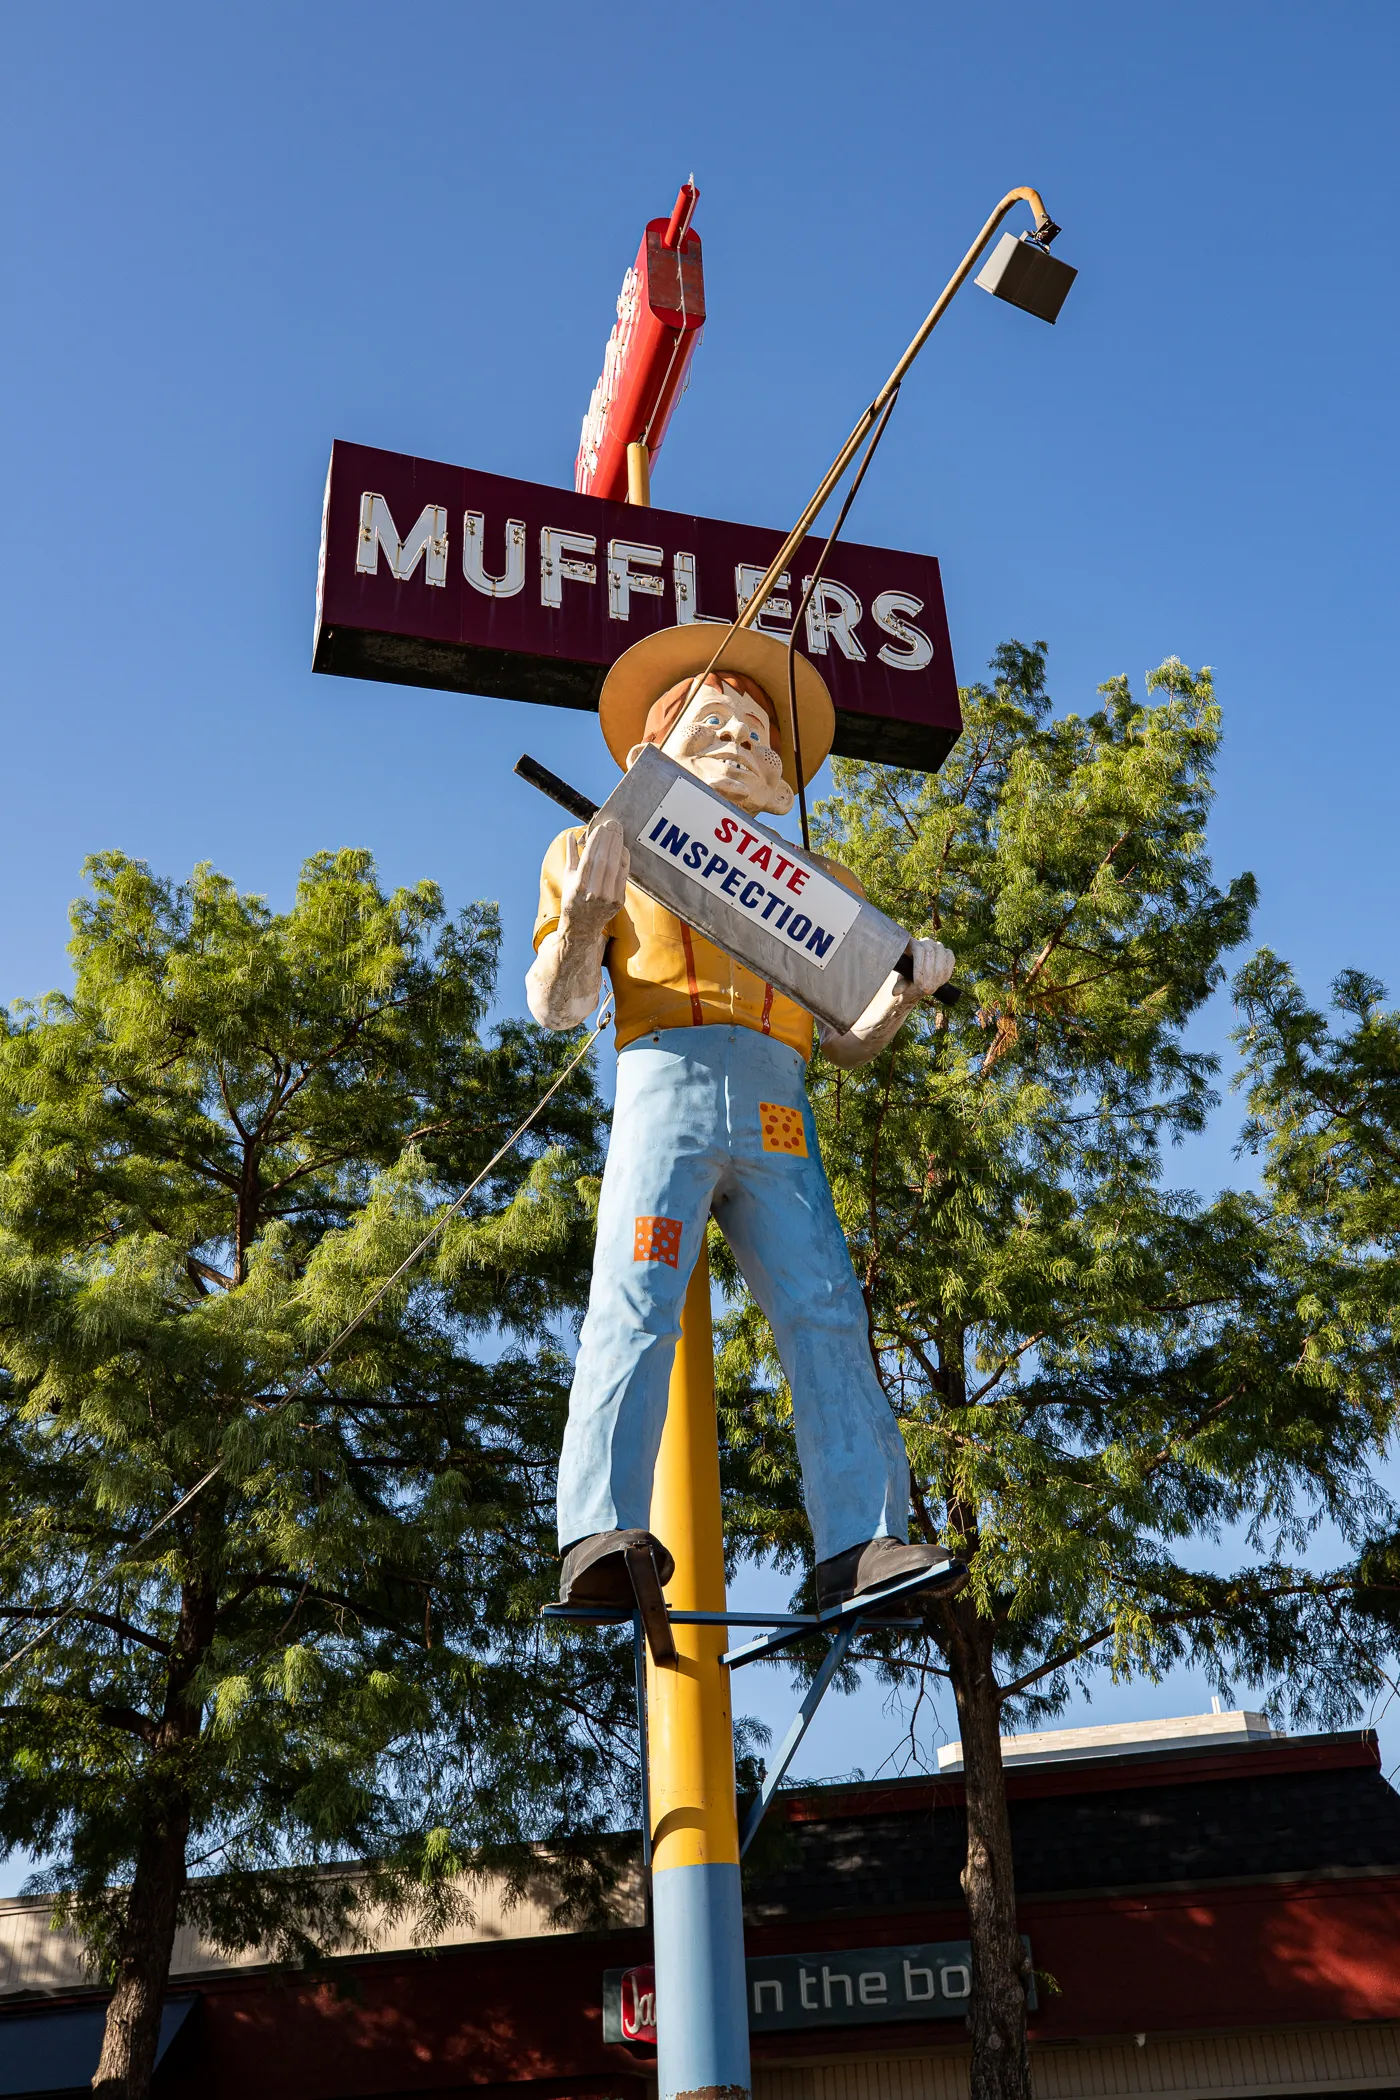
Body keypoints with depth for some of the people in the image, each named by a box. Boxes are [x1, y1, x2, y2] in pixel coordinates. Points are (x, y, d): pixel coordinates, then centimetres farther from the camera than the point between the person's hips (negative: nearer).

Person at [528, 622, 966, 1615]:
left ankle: (862, 1542, -16)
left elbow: (849, 1039, 27)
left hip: (778, 1113, 3)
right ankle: (600, 1534, -25)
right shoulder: (615, 851, 22)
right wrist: (582, 917, -8)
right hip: (668, 1081, -3)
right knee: (635, 1307, -19)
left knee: (826, 1315, -11)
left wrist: (905, 991, 6)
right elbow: (554, 1004, 12)